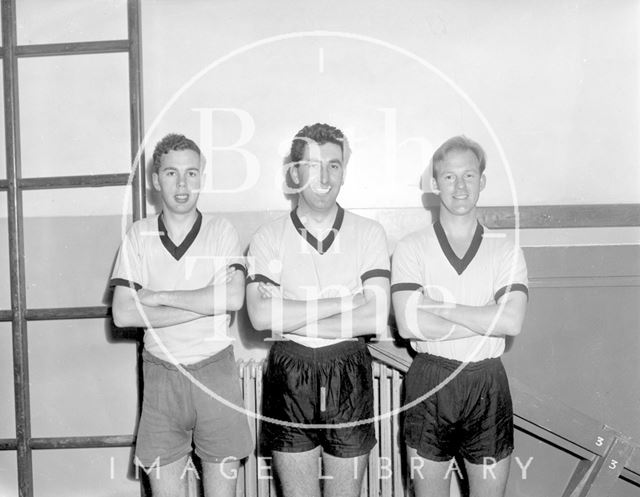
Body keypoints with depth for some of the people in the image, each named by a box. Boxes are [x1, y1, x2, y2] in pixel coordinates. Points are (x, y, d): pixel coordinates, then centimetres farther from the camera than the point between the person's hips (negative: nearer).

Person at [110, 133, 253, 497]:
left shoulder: (222, 231, -1)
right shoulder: (139, 236, 2)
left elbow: (234, 298, -17)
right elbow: (123, 314, -8)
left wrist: (159, 296, -13)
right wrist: (206, 305, -13)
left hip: (216, 371, -1)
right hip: (162, 372, 1)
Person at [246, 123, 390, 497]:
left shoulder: (369, 233, 1)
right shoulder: (269, 237, 0)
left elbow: (377, 318, -11)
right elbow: (259, 316, -15)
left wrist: (290, 318, -13)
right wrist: (346, 301, -15)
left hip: (350, 379, 0)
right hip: (289, 378, 0)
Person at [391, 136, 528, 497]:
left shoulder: (506, 250, 2)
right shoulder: (412, 248, -1)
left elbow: (513, 321, -13)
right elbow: (409, 324, -14)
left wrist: (441, 306, -13)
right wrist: (486, 321, -12)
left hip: (488, 385, 1)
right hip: (429, 385, -1)